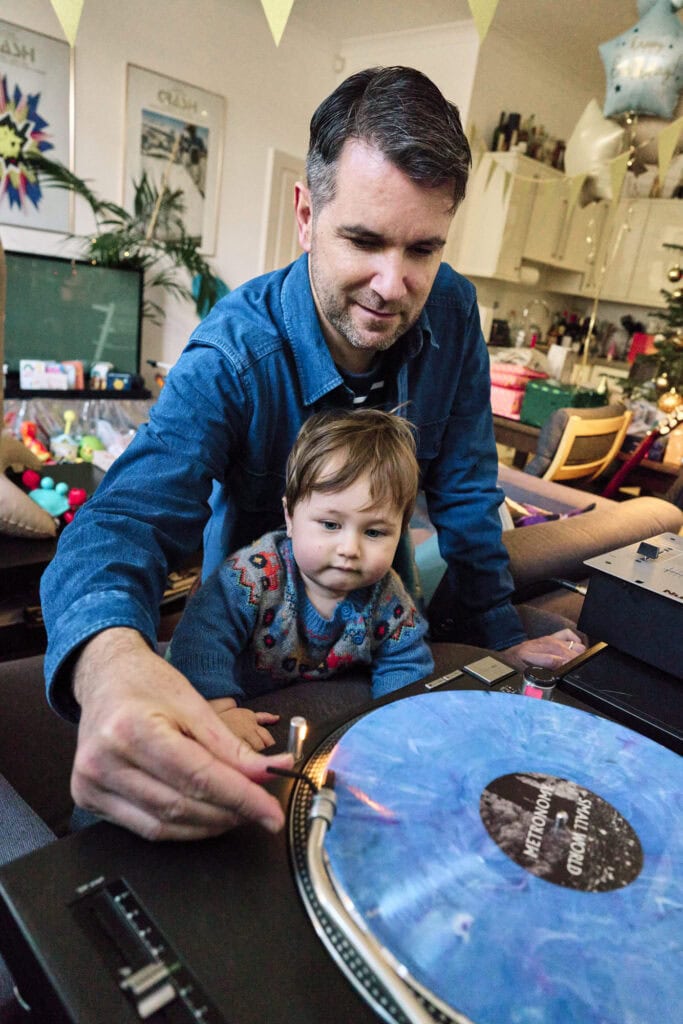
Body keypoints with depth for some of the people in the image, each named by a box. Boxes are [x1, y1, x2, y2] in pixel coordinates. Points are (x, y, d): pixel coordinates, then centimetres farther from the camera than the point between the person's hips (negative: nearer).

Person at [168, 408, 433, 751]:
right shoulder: (254, 572, -29)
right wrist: (220, 710, -43)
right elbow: (203, 636, -32)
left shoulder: (387, 599, -16)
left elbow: (404, 664, -6)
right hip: (248, 711, -4)